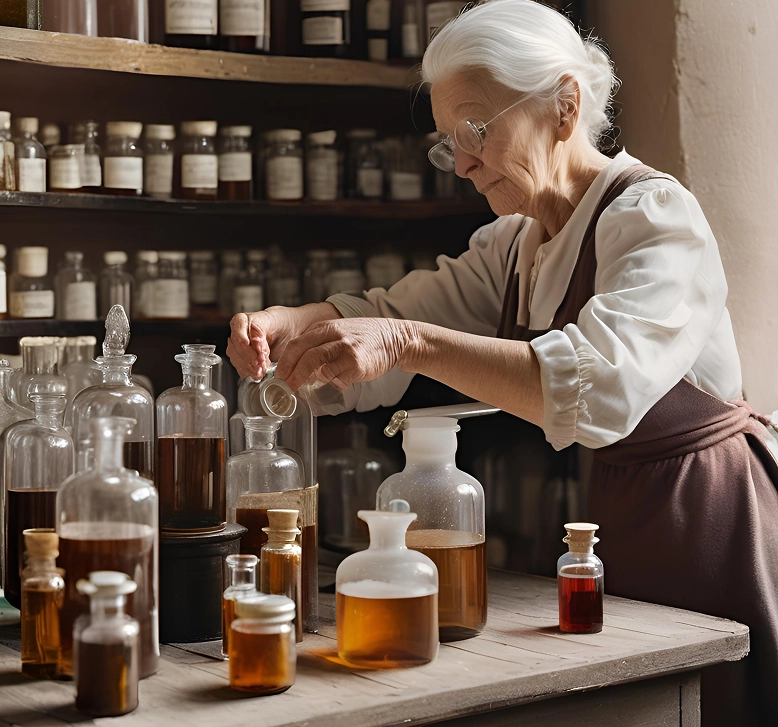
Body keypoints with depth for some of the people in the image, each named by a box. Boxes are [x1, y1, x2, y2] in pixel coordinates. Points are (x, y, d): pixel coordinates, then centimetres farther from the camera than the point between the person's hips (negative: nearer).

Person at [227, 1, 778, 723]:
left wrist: (408, 344, -42)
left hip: (699, 524, -7)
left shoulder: (655, 215, -16)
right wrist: (284, 324, -16)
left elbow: (602, 382, -34)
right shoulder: (510, 246, 11)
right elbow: (392, 311, 5)